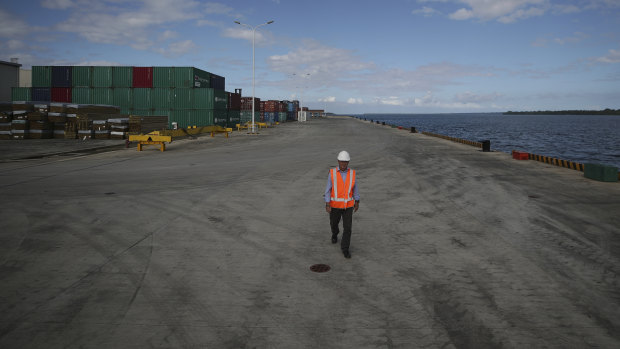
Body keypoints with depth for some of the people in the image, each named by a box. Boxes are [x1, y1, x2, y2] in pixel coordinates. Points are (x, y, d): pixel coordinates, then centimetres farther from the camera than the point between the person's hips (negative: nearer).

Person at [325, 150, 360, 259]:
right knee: (334, 223, 20)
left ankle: (345, 248, 10)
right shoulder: (332, 173, -11)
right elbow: (328, 190, -10)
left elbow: (354, 188, 5)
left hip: (348, 205, 0)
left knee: (347, 227, -4)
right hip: (335, 204, 0)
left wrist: (357, 202, 11)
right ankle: (335, 233, 55)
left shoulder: (351, 173, -6)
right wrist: (327, 205, -15)